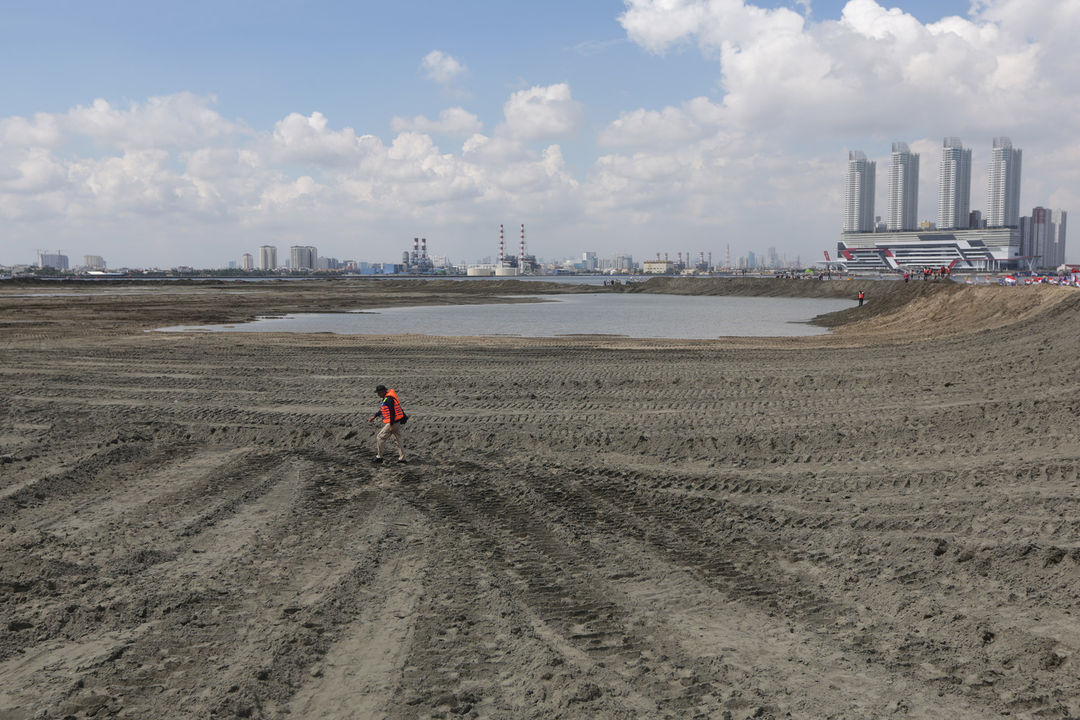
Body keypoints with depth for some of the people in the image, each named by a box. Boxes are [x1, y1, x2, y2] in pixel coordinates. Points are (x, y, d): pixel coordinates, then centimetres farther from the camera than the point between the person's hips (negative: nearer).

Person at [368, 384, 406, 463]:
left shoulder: (389, 399, -19)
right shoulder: (386, 398, 13)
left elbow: (392, 412, -23)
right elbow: (383, 409, 27)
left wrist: (391, 426, -24)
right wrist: (374, 416, 29)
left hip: (393, 422, -10)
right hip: (397, 422, 10)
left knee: (380, 438, -2)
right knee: (398, 440, 11)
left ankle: (379, 457, 5)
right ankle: (402, 458, 14)